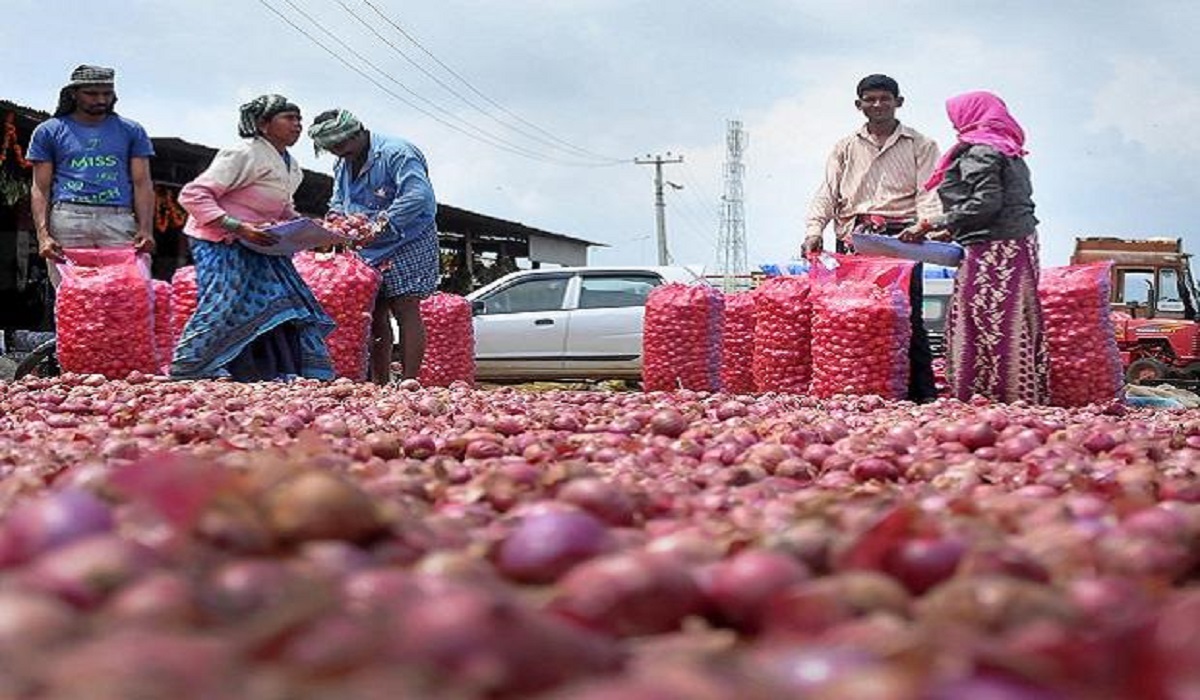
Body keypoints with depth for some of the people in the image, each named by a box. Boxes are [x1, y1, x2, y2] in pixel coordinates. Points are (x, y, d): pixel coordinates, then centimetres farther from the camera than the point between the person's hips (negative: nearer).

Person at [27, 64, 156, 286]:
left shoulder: (131, 131, 17)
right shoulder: (49, 132, 14)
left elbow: (142, 184, 11)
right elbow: (40, 188, 10)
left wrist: (146, 229, -4)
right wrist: (42, 234, -5)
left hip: (119, 221, 1)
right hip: (67, 220, 0)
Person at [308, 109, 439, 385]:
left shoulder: (396, 153, -16)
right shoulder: (342, 165, 13)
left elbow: (418, 196, -28)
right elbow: (338, 203, 23)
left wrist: (379, 225, -31)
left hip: (405, 245, -8)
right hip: (369, 250, 8)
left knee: (406, 310, -11)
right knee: (375, 315, 6)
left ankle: (410, 382, -13)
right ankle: (380, 383, 11)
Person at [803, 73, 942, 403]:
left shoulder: (920, 146, 14)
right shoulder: (845, 148, 20)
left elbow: (929, 193, 2)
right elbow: (826, 194, 11)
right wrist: (814, 230, -7)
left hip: (901, 237, -2)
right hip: (852, 239, 2)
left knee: (907, 314, -10)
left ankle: (922, 395, -9)